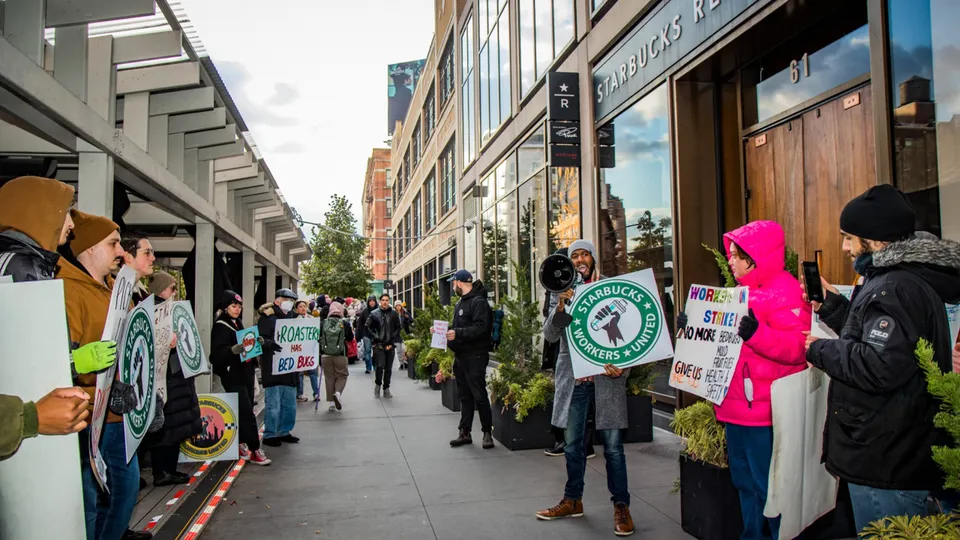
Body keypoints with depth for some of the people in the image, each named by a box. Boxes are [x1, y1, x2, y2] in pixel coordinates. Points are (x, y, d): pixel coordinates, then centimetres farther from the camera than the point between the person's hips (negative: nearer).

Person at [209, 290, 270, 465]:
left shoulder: (238, 324, 15)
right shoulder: (221, 326, -10)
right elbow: (217, 353, -22)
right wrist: (233, 350, -39)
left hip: (246, 373, 8)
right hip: (233, 376, -8)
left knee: (244, 412, 10)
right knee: (247, 413, -10)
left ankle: (241, 445, 20)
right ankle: (254, 451, -6)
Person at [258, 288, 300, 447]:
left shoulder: (292, 317, 16)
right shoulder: (268, 317, -8)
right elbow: (261, 339, -17)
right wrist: (270, 344, -34)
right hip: (273, 368, -8)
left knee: (289, 404, 14)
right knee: (274, 404, -4)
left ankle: (284, 432, 26)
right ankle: (269, 435, 8)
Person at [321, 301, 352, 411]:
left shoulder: (323, 323, -5)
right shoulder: (345, 323, -9)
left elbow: (319, 337, 4)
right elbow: (350, 337, -1)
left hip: (326, 355, 2)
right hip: (341, 356, -2)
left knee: (330, 378, 11)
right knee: (342, 376, 12)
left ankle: (331, 402, 11)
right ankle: (338, 393, -15)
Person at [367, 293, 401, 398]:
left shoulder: (394, 314, 5)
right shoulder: (374, 314, 0)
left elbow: (398, 328, 8)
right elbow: (368, 327, 2)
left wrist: (392, 341, 0)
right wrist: (376, 337, -7)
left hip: (390, 345, 2)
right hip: (378, 345, -2)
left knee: (388, 368, 7)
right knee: (380, 365, -15)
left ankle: (386, 389, 20)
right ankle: (377, 384, 9)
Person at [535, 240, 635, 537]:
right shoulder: (560, 291, 7)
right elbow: (550, 335, 1)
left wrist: (623, 366, -11)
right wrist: (561, 306, -16)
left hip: (607, 376, -2)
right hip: (573, 377, 3)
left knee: (613, 444, 2)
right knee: (572, 444, 13)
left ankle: (621, 505, 16)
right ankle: (572, 500, 29)